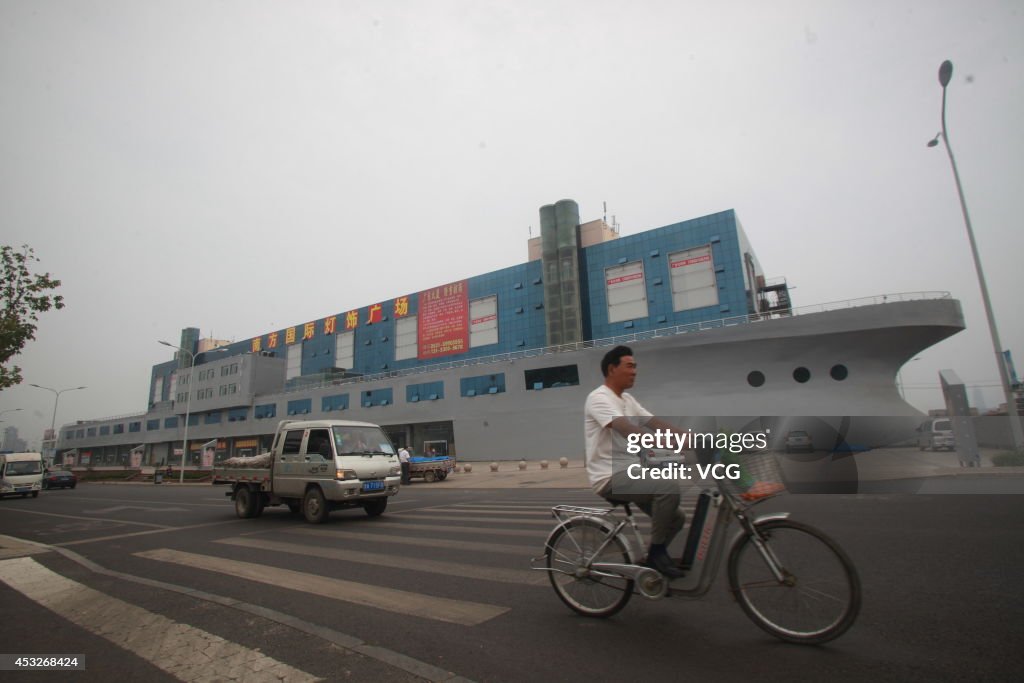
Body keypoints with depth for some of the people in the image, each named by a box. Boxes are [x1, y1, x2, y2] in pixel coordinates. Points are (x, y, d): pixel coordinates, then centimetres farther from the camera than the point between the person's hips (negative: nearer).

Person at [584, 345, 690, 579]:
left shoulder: (627, 399, 15)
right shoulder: (599, 398, -16)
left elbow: (656, 423, 6)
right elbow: (627, 430, -30)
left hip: (628, 472, 10)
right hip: (609, 477, -9)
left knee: (676, 517, 11)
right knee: (669, 487, -26)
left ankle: (653, 559, 25)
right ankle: (657, 551, -9)